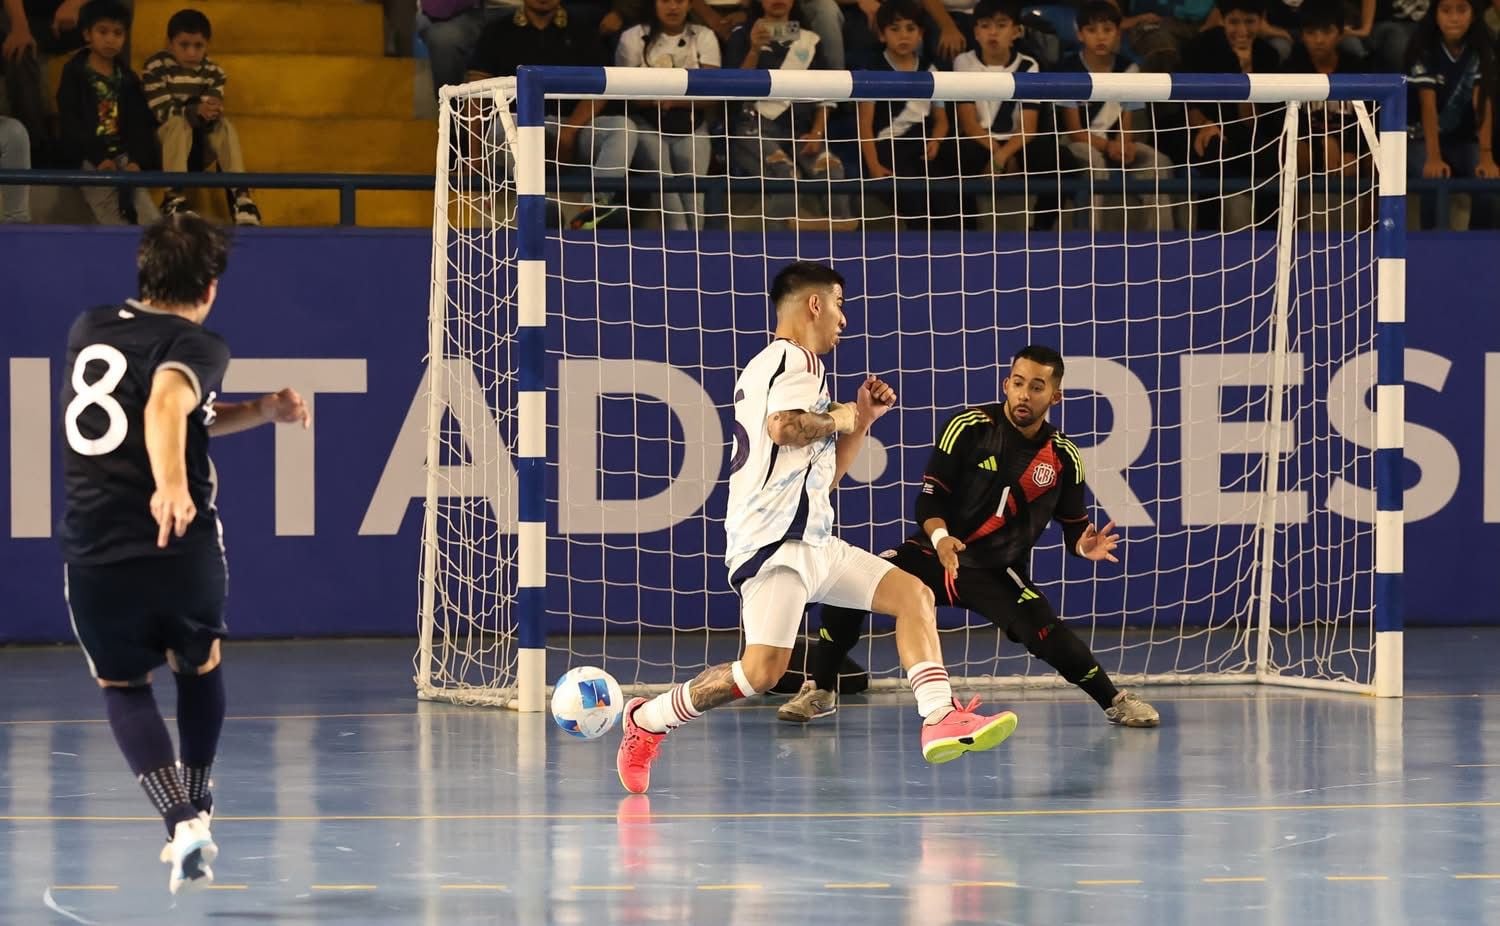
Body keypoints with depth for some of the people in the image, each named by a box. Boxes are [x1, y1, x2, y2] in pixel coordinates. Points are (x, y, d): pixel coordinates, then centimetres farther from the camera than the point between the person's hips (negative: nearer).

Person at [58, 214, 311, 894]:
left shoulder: (89, 329, 15)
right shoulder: (198, 347, -3)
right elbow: (166, 405, -26)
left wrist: (260, 413, 22)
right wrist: (170, 484, -42)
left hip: (93, 553, 2)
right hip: (181, 549, -2)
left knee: (121, 685, 22)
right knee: (200, 666, 30)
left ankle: (180, 819, 1)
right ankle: (197, 806, 32)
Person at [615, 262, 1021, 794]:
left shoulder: (793, 364, 26)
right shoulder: (794, 358, -5)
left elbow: (825, 475, 30)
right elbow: (782, 426, -27)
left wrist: (863, 419, 19)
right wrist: (839, 418, -9)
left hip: (811, 543, 10)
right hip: (774, 542, -10)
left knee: (913, 595, 2)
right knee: (763, 670, -21)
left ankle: (940, 720, -8)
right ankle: (650, 720, -4)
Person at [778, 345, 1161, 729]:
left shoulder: (1063, 457, -3)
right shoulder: (969, 427, -11)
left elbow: (1074, 527, 6)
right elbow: (929, 498, -11)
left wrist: (1085, 546, -18)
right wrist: (940, 538, -31)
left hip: (999, 574, 0)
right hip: (935, 552, 0)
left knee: (1047, 634, -23)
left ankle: (1115, 701, 3)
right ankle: (819, 691, 1)